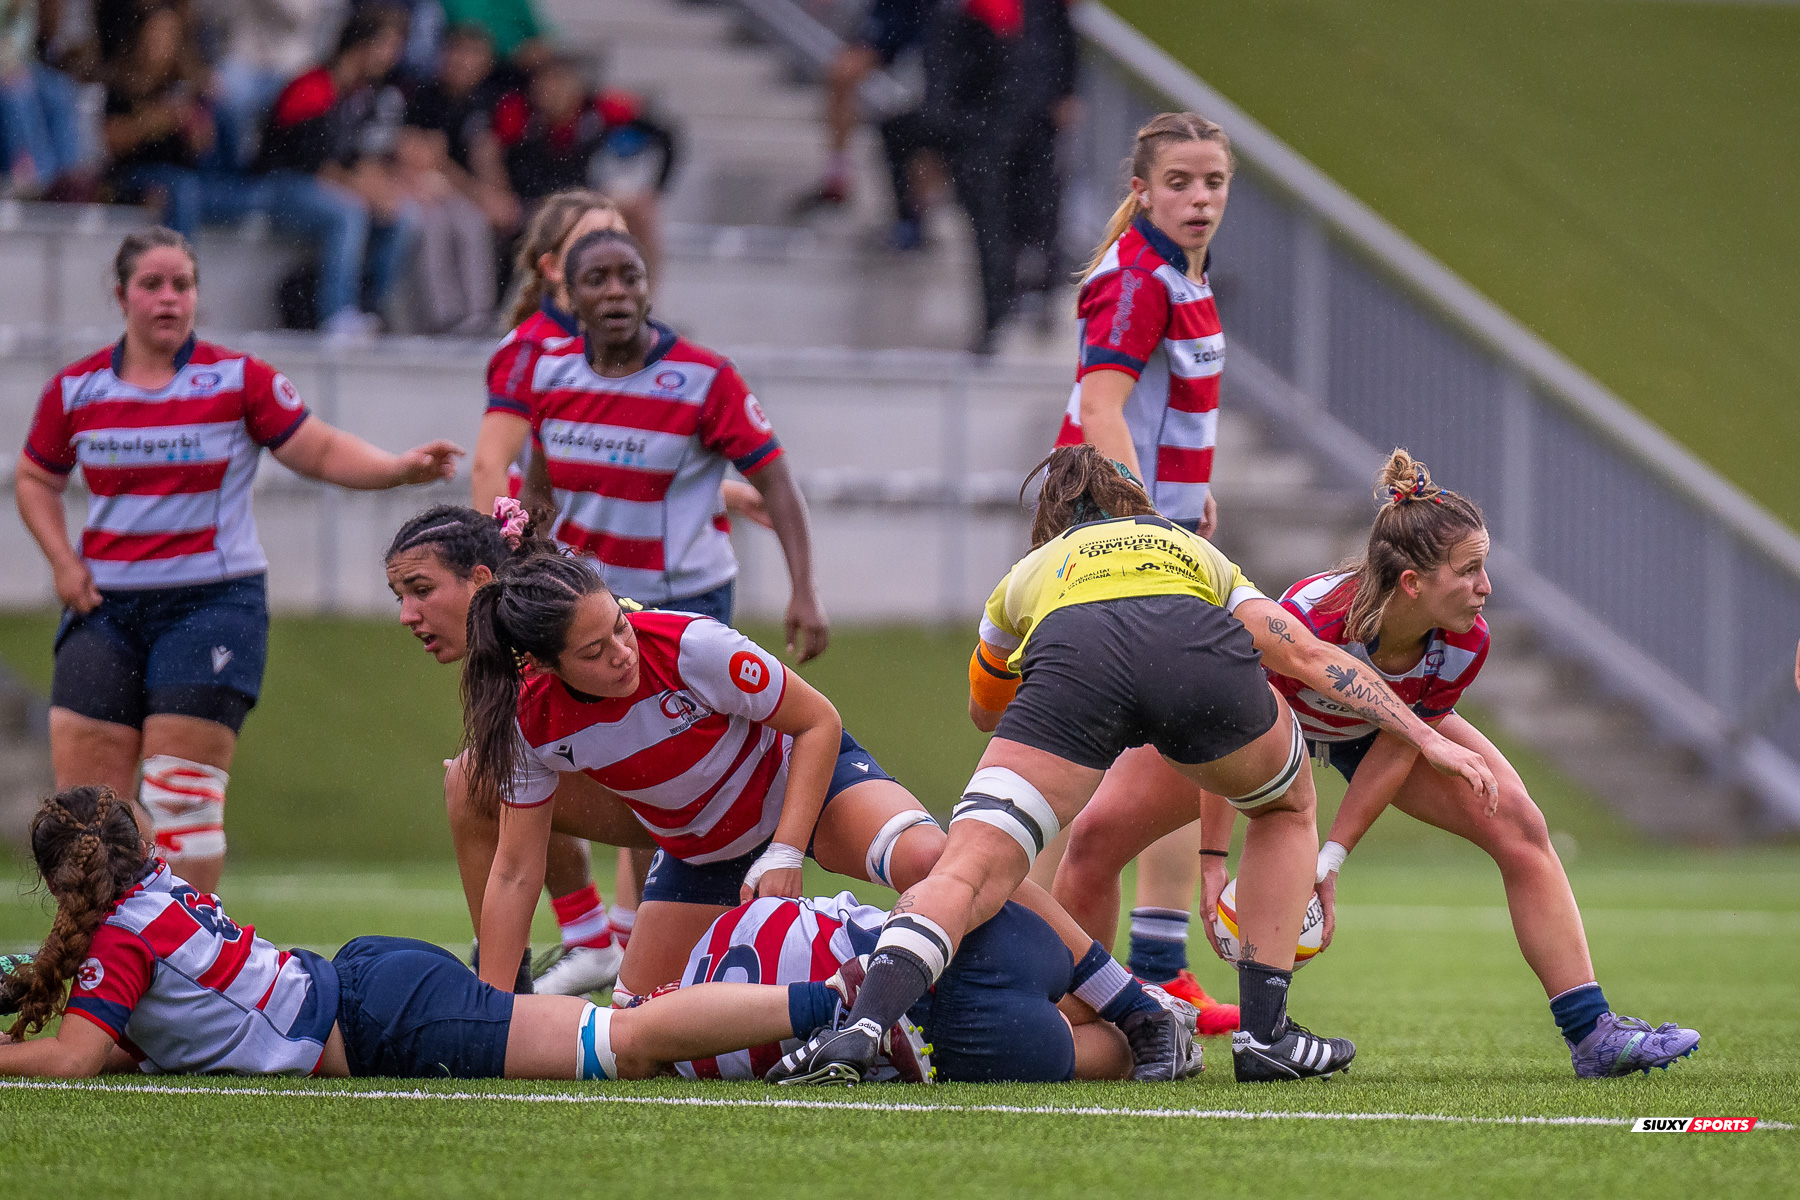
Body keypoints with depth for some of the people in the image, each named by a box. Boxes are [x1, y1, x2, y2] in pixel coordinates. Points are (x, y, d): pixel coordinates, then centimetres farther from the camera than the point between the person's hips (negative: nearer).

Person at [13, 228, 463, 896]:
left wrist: (401, 467, -17)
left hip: (211, 604, -3)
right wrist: (63, 560, 5)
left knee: (183, 794, -9)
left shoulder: (239, 380, -2)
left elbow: (322, 452, -1)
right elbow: (36, 479, 19)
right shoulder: (76, 389, 6)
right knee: (84, 786, -2)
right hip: (106, 605, 3)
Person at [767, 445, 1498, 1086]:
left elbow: (985, 713, 56)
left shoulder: (1029, 573, 42)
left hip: (1072, 658, -1)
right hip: (1199, 652, 1)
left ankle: (863, 1026, -32)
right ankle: (1263, 1032, 23)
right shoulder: (1196, 553, 43)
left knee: (968, 873, -6)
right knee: (1287, 806, 31)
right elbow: (1308, 657, 31)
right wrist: (1426, 739, 32)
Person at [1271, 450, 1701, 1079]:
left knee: (1518, 827, -10)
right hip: (1281, 720, -3)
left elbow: (1395, 751, -18)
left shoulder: (1464, 645, -30)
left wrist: (1329, 861, -23)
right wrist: (1212, 862, -39)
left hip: (1378, 728, 3)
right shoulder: (1310, 620, -45)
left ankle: (1591, 1033, -8)